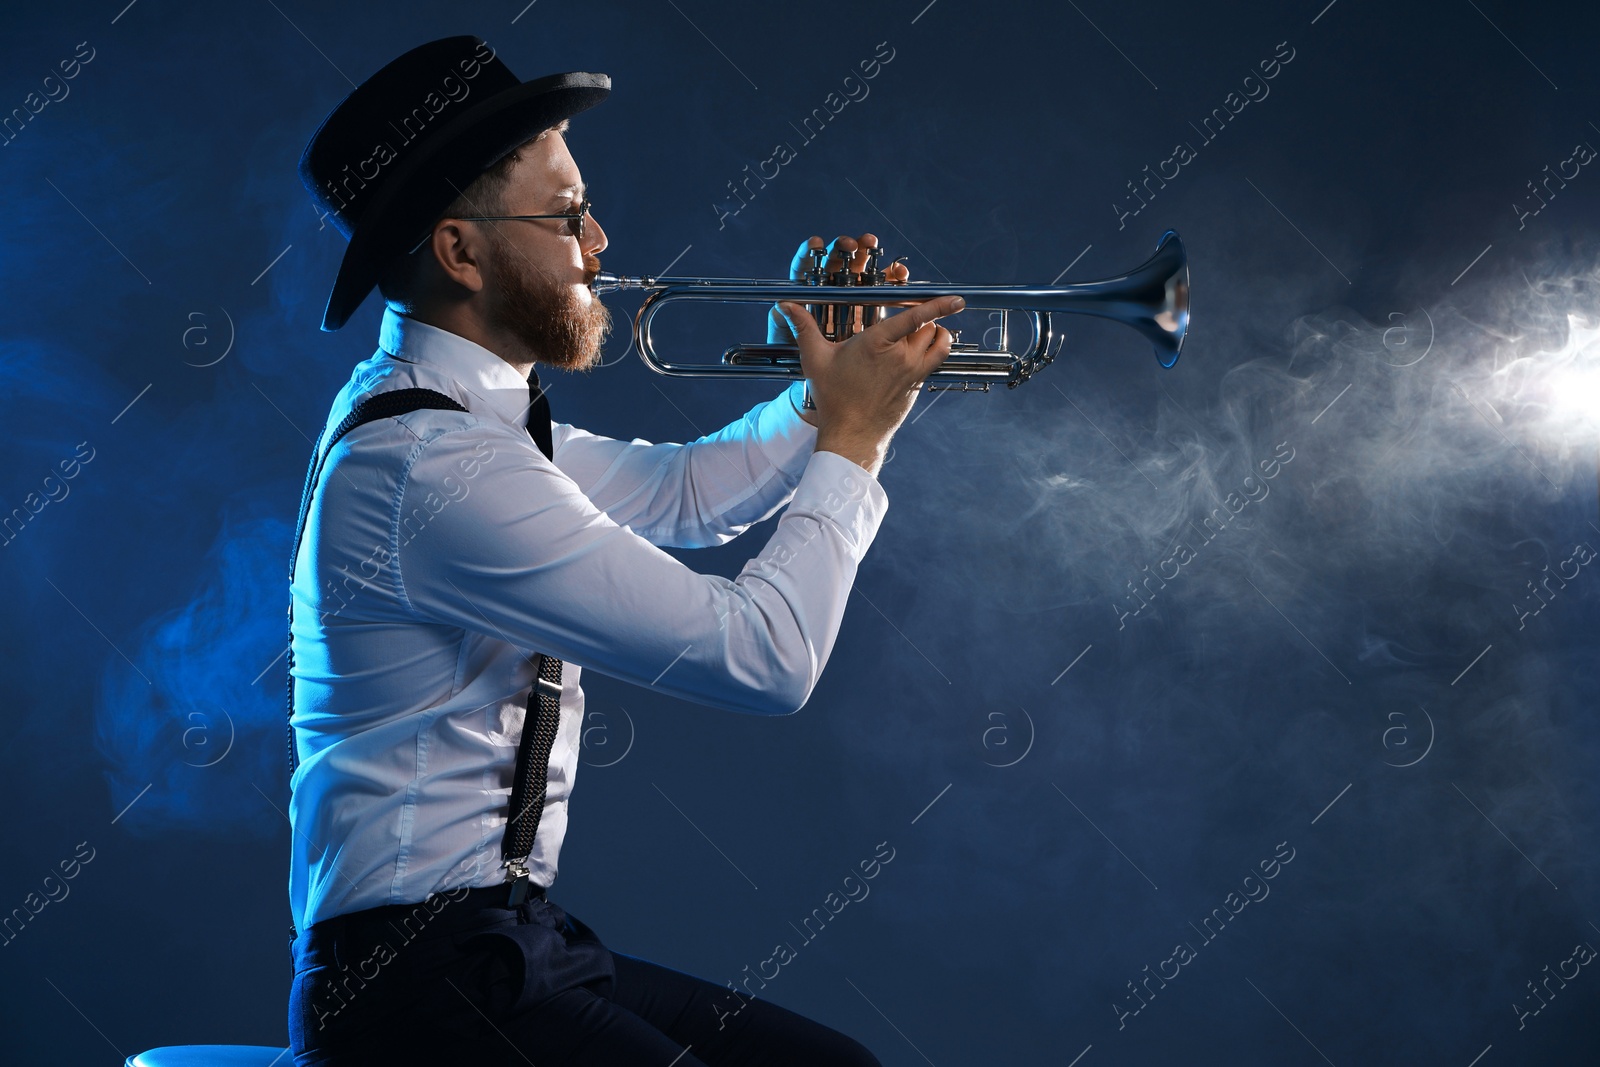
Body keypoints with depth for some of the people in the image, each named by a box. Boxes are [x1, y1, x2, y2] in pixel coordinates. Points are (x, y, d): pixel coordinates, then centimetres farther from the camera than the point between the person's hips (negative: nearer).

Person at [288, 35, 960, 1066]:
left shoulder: (471, 418, 9)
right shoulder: (438, 466, -22)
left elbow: (679, 492, 23)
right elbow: (765, 659, -23)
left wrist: (832, 383, 7)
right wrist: (853, 438, -9)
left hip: (517, 937, 10)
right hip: (422, 979, -10)